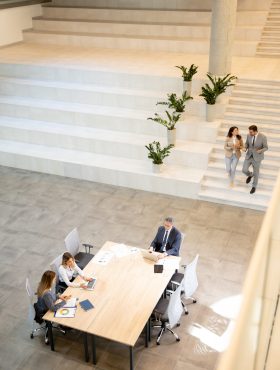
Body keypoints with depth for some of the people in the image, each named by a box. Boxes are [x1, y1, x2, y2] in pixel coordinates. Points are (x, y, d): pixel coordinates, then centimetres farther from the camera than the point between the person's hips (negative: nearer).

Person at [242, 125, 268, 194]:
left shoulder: (263, 137, -21)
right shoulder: (249, 135, -9)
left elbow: (265, 148, -11)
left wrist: (260, 151, -33)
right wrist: (245, 148, -17)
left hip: (257, 157, -3)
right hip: (249, 155, 3)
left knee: (256, 173, 10)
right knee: (244, 170, -3)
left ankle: (254, 186, 34)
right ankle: (250, 175, 34)